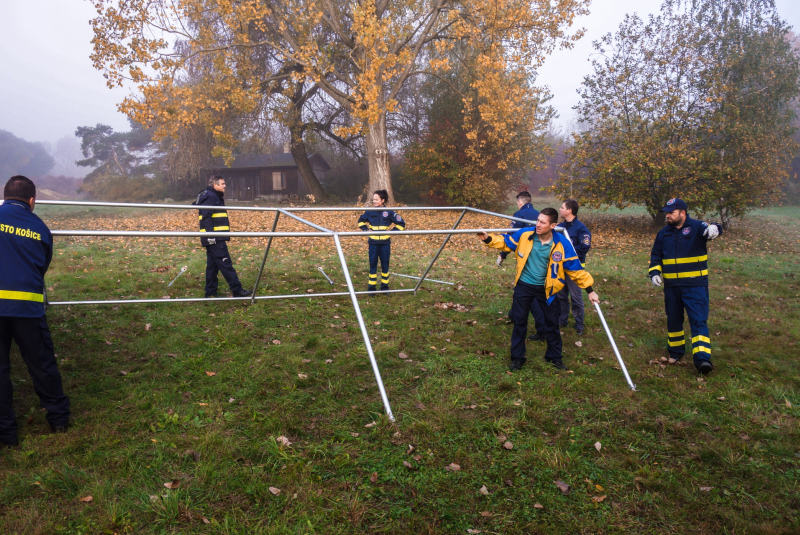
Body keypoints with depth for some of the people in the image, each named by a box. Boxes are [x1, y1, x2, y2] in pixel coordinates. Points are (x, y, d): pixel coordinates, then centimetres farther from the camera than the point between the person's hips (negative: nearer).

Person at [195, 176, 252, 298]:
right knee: (225, 263, -9)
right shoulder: (209, 196, -11)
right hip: (214, 237, -11)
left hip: (216, 238, 11)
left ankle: (210, 292, 17)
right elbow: (206, 217, -19)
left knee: (212, 265, 12)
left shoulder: (216, 196, 21)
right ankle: (237, 290, -7)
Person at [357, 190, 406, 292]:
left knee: (385, 265, 8)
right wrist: (366, 229, 4)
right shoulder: (370, 212, 0)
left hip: (385, 243, -1)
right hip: (373, 243, 1)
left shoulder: (389, 212, -5)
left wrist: (392, 231, -6)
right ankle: (371, 287, 12)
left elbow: (401, 224, 2)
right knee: (373, 265, 4)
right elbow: (361, 221, 18)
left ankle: (384, 286, 20)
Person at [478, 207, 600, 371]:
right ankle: (517, 358, 20)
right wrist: (489, 239, -17)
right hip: (524, 286, 0)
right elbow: (505, 242, 1)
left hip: (546, 288, 0)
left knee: (552, 323, 11)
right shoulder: (524, 235, -15)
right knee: (519, 322, 6)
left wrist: (589, 290, -9)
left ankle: (554, 357, 31)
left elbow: (575, 268, -10)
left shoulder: (562, 244, -18)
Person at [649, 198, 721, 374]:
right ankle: (675, 352, 33)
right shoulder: (663, 233, 7)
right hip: (671, 286, 5)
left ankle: (702, 358, -13)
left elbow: (708, 230, -30)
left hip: (695, 285, -5)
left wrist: (713, 229, -54)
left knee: (698, 320, -9)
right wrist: (654, 273, -2)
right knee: (673, 319, 15)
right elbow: (656, 256, 14)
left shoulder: (697, 227, -7)